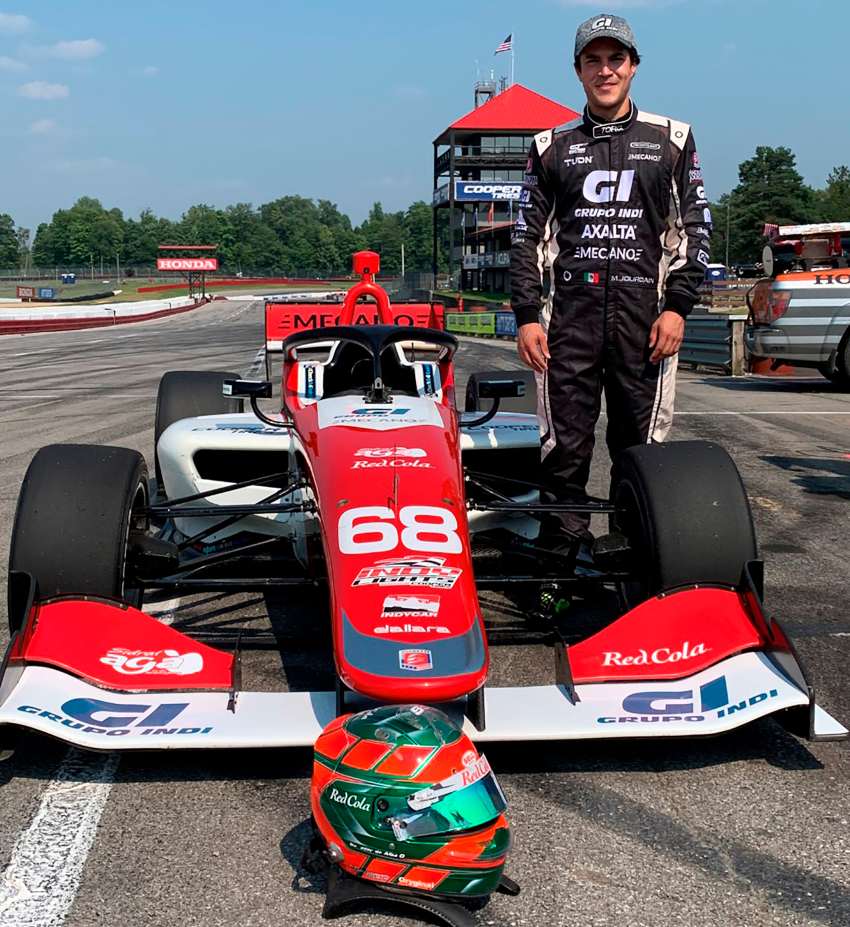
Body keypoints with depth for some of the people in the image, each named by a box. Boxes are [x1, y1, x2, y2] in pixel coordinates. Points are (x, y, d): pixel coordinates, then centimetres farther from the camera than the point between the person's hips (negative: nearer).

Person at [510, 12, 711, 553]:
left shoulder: (672, 140, 11)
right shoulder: (551, 147, 14)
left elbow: (696, 228, 7)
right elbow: (528, 236, 11)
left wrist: (678, 306, -4)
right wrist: (527, 315, 1)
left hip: (645, 311, 0)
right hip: (570, 310, 1)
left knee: (641, 447, 0)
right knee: (565, 445, -3)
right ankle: (565, 551, 2)